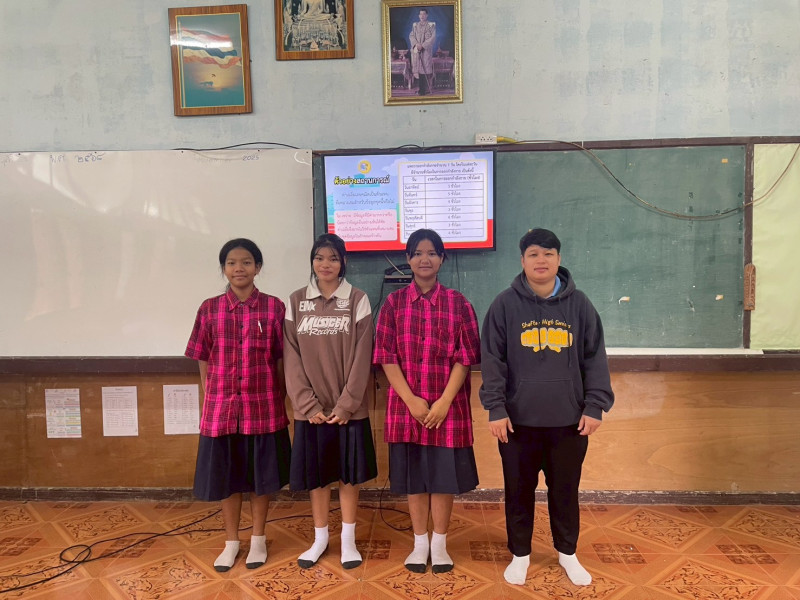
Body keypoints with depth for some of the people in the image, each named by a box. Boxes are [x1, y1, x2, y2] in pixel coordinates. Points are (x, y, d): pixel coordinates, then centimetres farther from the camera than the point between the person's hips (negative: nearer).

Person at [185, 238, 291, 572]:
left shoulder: (274, 307, -3)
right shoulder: (209, 309, 1)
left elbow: (281, 360, 1)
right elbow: (204, 363, 5)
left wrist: (280, 402, 0)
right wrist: (210, 404, 3)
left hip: (263, 408, -1)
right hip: (221, 409, 1)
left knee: (261, 476, 12)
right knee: (227, 477, 13)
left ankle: (258, 539, 32)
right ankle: (231, 541, 32)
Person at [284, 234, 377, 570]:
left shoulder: (358, 301, -2)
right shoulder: (296, 302, 3)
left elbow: (361, 357, -7)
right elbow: (292, 357, -2)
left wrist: (346, 404, -13)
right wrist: (308, 405, -9)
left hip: (348, 408, -1)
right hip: (311, 409, 2)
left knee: (349, 473, 9)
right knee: (316, 474, 12)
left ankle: (348, 539, 26)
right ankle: (320, 538, 30)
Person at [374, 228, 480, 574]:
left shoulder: (458, 303, 0)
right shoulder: (393, 303, 1)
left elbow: (465, 357, -4)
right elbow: (386, 356, -3)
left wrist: (444, 401, -12)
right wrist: (411, 399, -12)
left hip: (448, 407, 0)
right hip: (406, 405, 1)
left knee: (445, 475, 8)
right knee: (414, 475, 10)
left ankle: (439, 544, 26)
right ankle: (420, 544, 27)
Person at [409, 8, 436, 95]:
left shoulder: (431, 25, 2)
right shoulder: (415, 25, 13)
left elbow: (433, 37, -5)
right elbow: (411, 36, 7)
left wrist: (422, 45, -14)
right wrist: (416, 44, -13)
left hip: (426, 49, -3)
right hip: (416, 49, 3)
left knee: (426, 68, -7)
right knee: (418, 67, -1)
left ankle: (427, 89, -5)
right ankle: (421, 89, 3)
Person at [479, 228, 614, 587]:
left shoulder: (579, 304, 1)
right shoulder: (505, 305, -4)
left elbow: (595, 359, 3)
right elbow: (492, 360, -5)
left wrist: (595, 406, -2)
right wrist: (496, 408, -9)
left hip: (569, 420, 1)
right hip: (518, 419, -1)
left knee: (566, 491, 15)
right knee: (519, 491, 12)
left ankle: (567, 554, 37)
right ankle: (520, 555, 32)